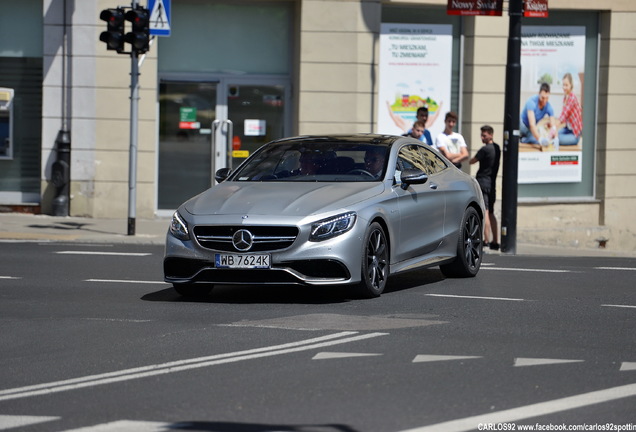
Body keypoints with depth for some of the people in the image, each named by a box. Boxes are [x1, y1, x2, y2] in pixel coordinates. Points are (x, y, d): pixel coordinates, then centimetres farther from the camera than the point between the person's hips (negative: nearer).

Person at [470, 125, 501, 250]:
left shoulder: (485, 149, -14)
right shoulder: (497, 148, 12)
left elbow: (472, 161, -7)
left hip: (483, 182, -9)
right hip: (492, 182, 9)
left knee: (484, 212, -11)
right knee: (491, 213, 14)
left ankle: (486, 240, -17)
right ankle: (495, 241, 14)